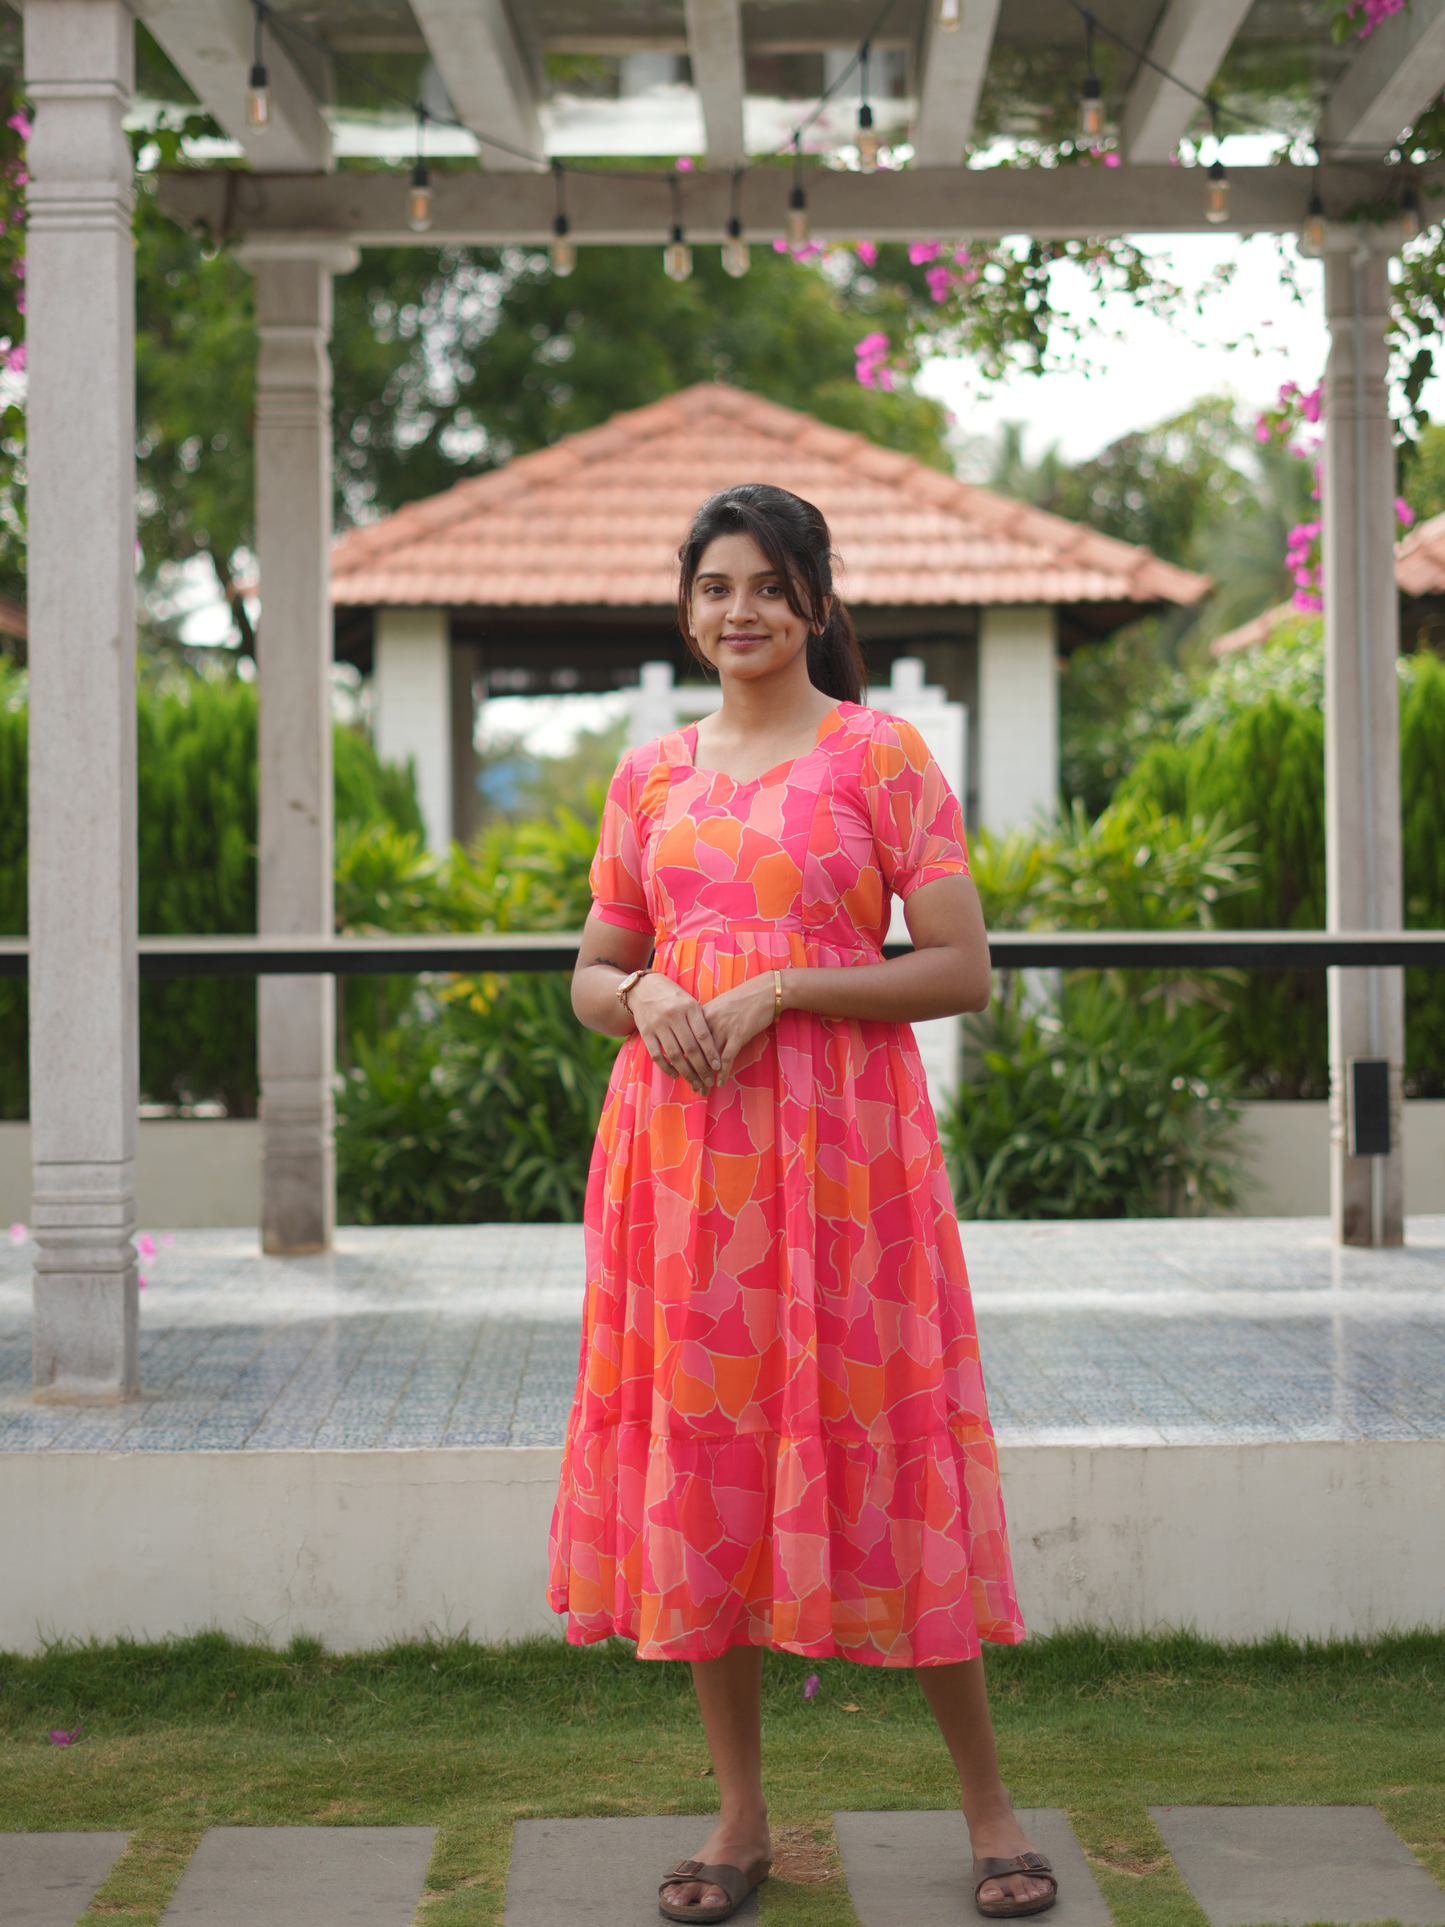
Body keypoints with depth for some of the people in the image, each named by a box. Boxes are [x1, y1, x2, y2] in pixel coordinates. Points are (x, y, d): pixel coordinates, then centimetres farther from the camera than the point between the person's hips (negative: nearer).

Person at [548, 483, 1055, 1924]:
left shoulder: (881, 756, 0)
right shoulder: (650, 774, 12)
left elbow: (962, 970, -6)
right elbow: (592, 975, 16)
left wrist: (778, 991, -15)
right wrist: (644, 999, -7)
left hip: (841, 1149, -4)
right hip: (680, 1147, 4)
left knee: (882, 1453, -2)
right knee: (701, 1457, 5)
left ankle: (989, 1811, 12)